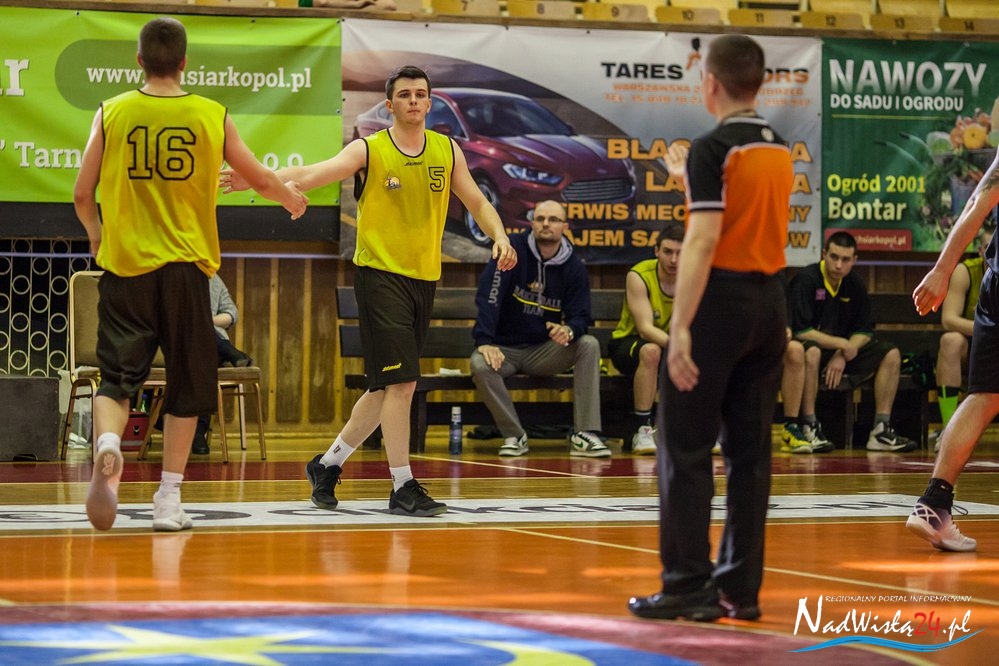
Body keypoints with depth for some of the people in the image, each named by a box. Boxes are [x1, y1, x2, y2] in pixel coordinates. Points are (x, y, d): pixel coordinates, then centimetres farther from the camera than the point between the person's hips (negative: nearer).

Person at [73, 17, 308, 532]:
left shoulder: (112, 113, 0)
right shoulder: (212, 116, 1)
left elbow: (82, 194, 3)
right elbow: (259, 179, 13)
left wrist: (96, 234, 24)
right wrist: (292, 198, 36)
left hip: (125, 263, 0)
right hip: (186, 266, 0)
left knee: (116, 375, 3)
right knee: (186, 384, 11)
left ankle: (107, 446, -29)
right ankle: (168, 500, 11)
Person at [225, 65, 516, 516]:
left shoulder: (447, 151, 9)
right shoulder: (369, 150, -6)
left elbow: (476, 201, 15)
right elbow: (313, 174, -18)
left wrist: (499, 236, -6)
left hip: (424, 278, 6)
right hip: (380, 273, -6)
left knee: (388, 387, 10)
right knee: (401, 382, -13)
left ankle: (327, 465, 26)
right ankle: (403, 488, -7)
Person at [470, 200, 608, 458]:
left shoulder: (574, 267, 0)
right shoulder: (513, 249, -10)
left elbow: (580, 317, -1)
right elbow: (488, 296, -19)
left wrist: (569, 330, -28)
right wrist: (484, 342, -31)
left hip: (544, 352, 3)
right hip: (504, 349, -2)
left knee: (589, 345, -22)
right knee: (480, 365, -34)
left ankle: (584, 434, -24)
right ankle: (514, 435, -15)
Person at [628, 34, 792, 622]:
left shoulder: (714, 149, -11)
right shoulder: (780, 149, 11)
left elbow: (703, 242, -19)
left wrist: (680, 327, -21)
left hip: (721, 299, -7)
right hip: (771, 301, 7)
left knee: (686, 449, -1)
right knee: (750, 450, 9)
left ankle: (689, 587, -2)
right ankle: (741, 588, 10)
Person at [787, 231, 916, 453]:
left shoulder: (855, 285, 5)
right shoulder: (805, 280, -16)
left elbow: (864, 332, 6)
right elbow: (800, 331, -22)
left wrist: (843, 356, -13)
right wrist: (841, 344, -22)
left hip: (841, 352, 7)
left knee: (891, 355, -3)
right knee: (810, 353, -41)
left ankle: (881, 430, -8)